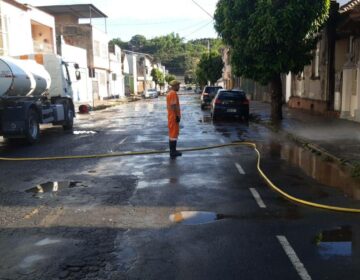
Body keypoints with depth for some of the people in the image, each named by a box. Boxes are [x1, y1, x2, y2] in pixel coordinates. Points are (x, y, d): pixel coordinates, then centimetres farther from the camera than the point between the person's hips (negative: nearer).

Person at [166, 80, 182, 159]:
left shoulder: (169, 93, 15)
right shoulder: (174, 93, -17)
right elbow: (174, 106, -22)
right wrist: (177, 116, -20)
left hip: (171, 116, 10)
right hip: (174, 117, -10)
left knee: (172, 133, 14)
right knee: (174, 134, -7)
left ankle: (173, 151, 20)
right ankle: (173, 153, -4)